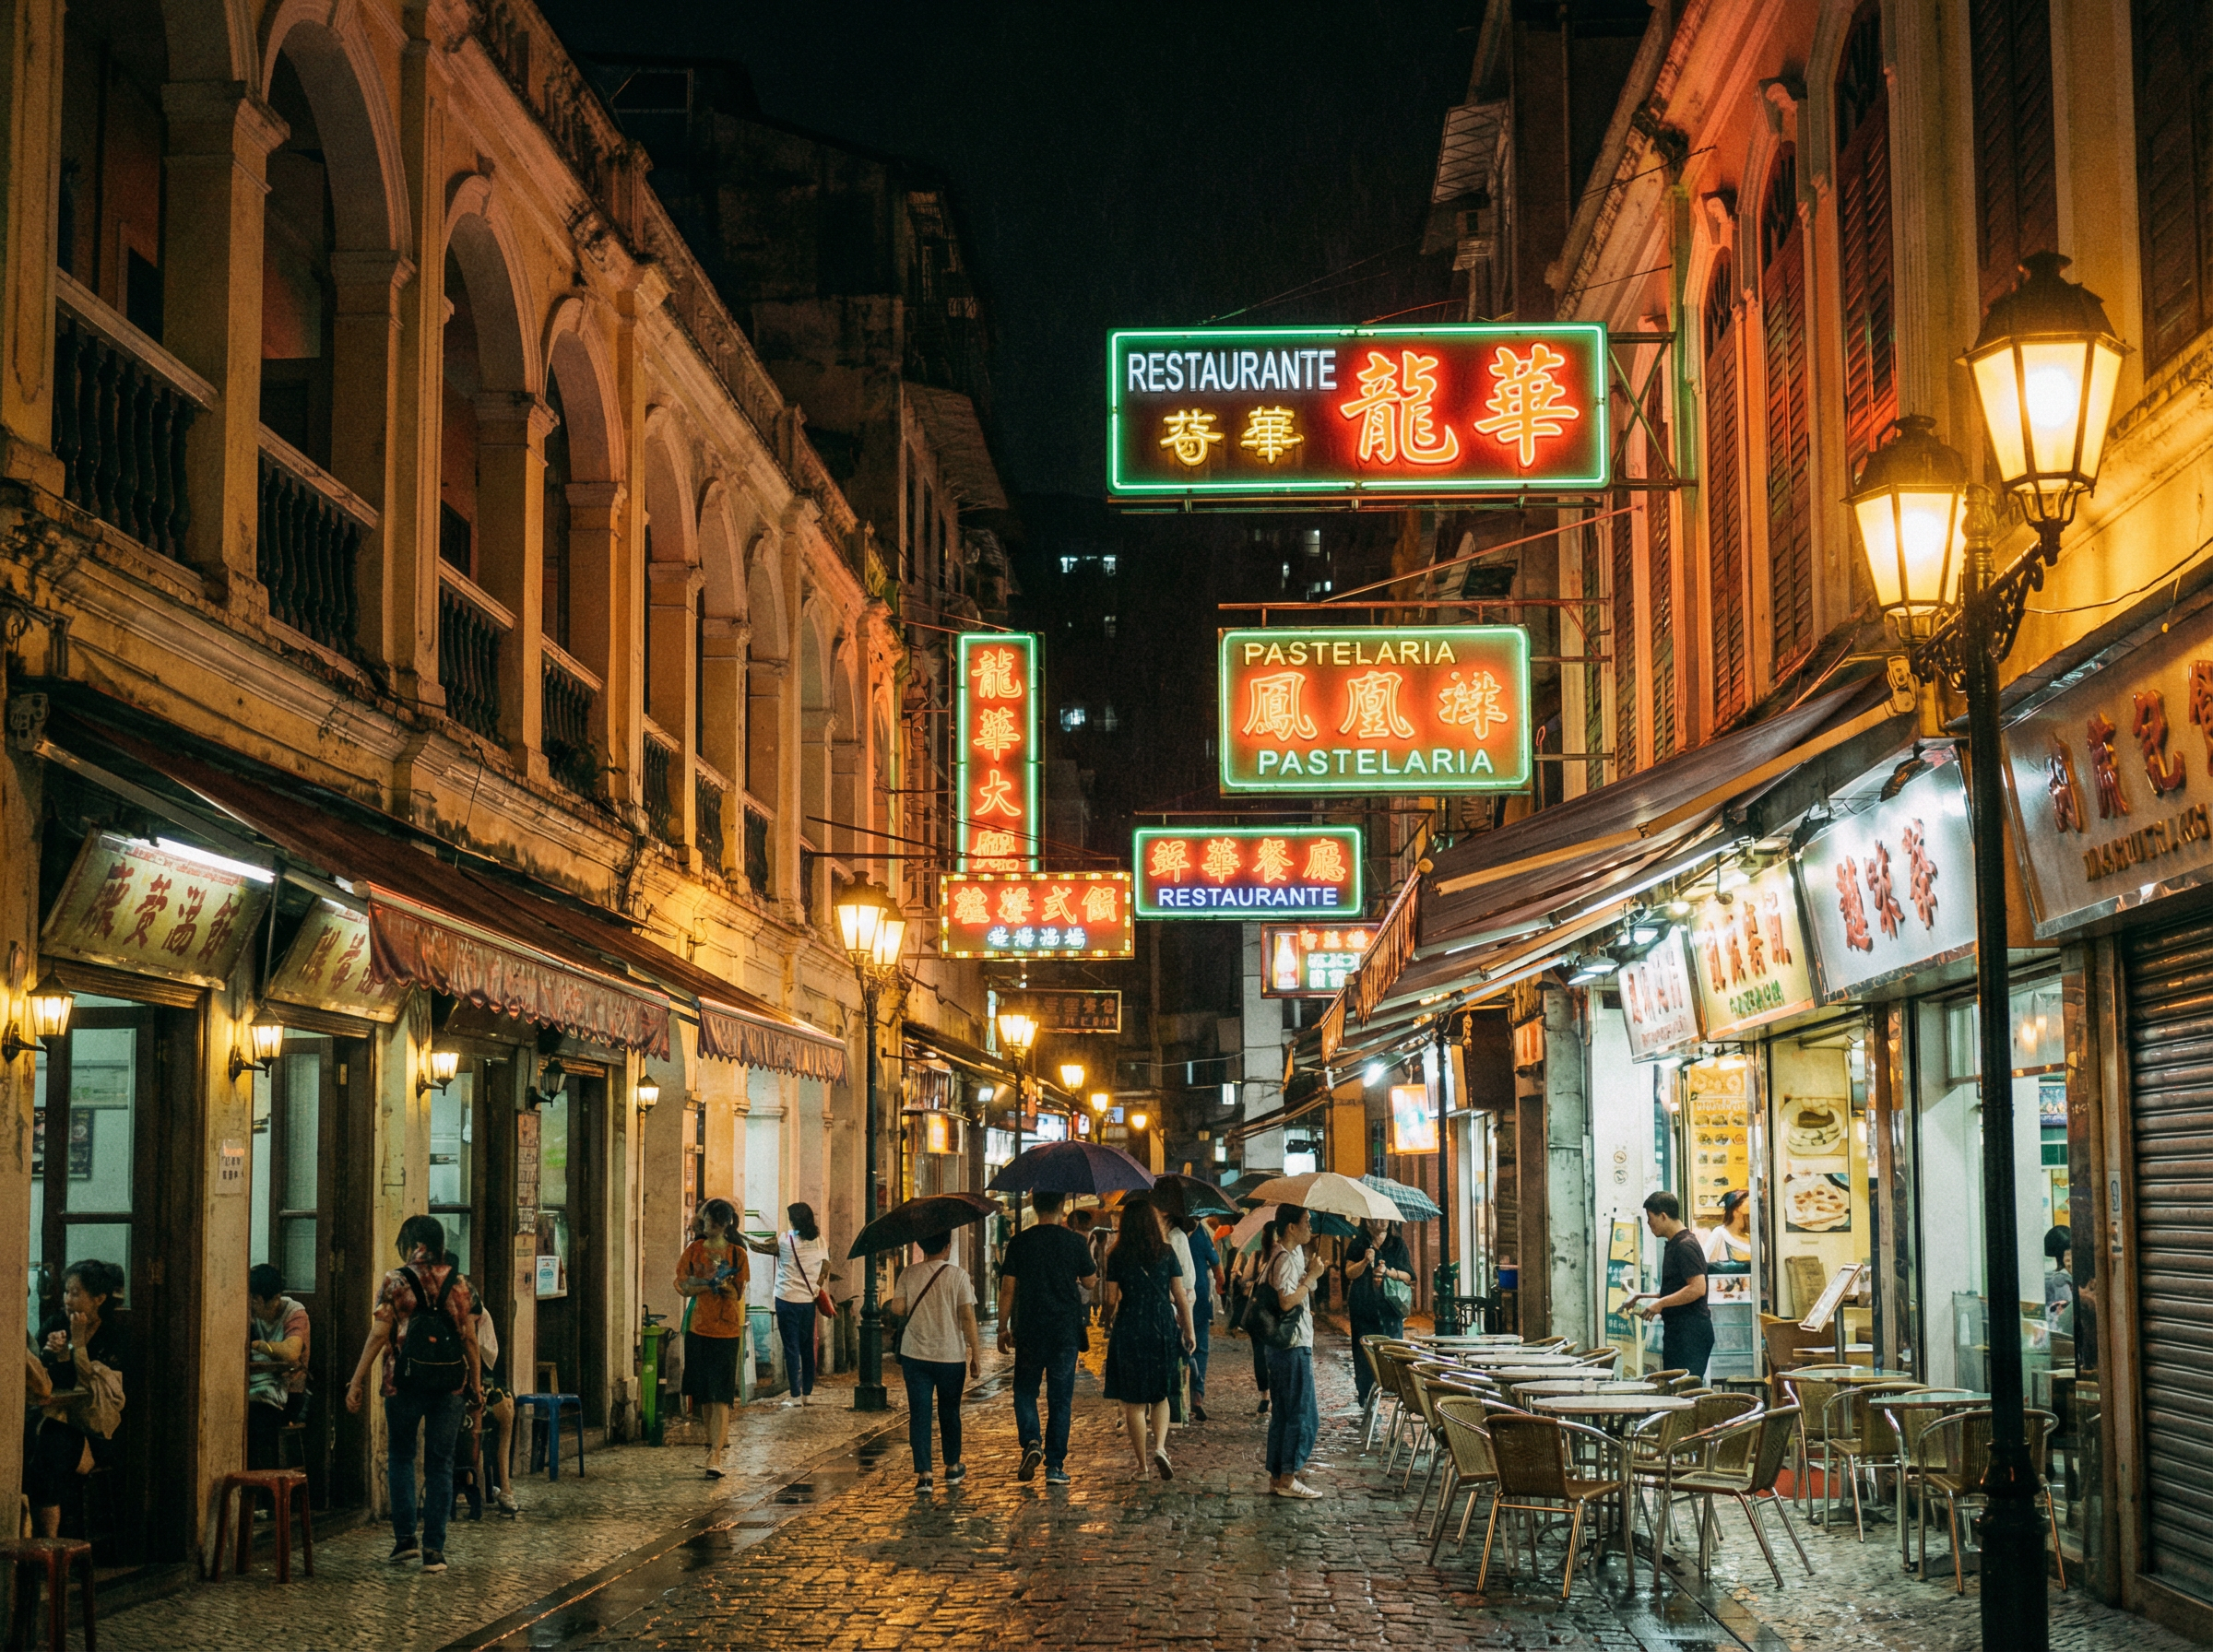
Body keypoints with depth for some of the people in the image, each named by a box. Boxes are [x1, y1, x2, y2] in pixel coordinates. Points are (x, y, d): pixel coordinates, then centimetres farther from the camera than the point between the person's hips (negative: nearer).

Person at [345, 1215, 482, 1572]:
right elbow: (470, 1339, 4)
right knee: (440, 1465, 6)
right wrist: (476, 1384, 12)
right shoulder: (459, 1284, 4)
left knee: (400, 1456, 15)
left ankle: (405, 1537, 6)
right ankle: (434, 1549, 3)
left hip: (405, 1382, -2)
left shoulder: (396, 1282, -4)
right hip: (450, 1384, 2)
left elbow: (379, 1335, -8)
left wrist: (356, 1381, -3)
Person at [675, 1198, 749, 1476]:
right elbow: (684, 1287, 0)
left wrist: (724, 1285, -21)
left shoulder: (737, 1253, 2)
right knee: (703, 1393, 8)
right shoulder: (694, 1250, 6)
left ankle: (715, 1456, -16)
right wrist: (712, 1284, -14)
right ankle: (714, 1443, 21)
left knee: (721, 1395, -9)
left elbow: (738, 1294, 0)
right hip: (698, 1325, 3)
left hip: (726, 1328, -3)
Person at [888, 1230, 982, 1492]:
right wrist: (976, 1355, -4)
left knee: (919, 1414, 3)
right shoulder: (958, 1275, -7)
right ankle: (953, 1468, 28)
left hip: (915, 1354, 1)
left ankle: (923, 1474, -5)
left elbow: (897, 1308, -6)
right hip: (951, 1355, -1)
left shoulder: (908, 1275, -2)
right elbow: (967, 1317, -10)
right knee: (949, 1413, 15)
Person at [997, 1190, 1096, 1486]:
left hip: (1029, 1331, 0)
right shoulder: (1075, 1242, -4)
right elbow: (1089, 1282, 8)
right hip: (1066, 1330, 0)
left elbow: (1008, 1288, -2)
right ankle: (1055, 1466, 4)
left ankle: (1031, 1442, -8)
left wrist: (1003, 1328, 7)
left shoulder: (1020, 1242, -4)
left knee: (1025, 1390, 15)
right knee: (1060, 1398, 6)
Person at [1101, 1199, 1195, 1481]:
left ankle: (1143, 1464, 7)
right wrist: (1189, 1331, 9)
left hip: (1129, 1331, -2)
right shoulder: (1166, 1254, 0)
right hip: (1163, 1330, 2)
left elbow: (1112, 1300, -3)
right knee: (1160, 1394, 17)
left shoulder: (1117, 1256, -3)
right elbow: (1180, 1296, 0)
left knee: (1134, 1401, 6)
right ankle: (1160, 1446, -6)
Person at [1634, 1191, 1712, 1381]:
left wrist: (1661, 1303, -19)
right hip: (1677, 1329, 11)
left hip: (1690, 1330, -11)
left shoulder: (1685, 1246, -15)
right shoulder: (1674, 1244, 18)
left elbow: (1697, 1288, -23)